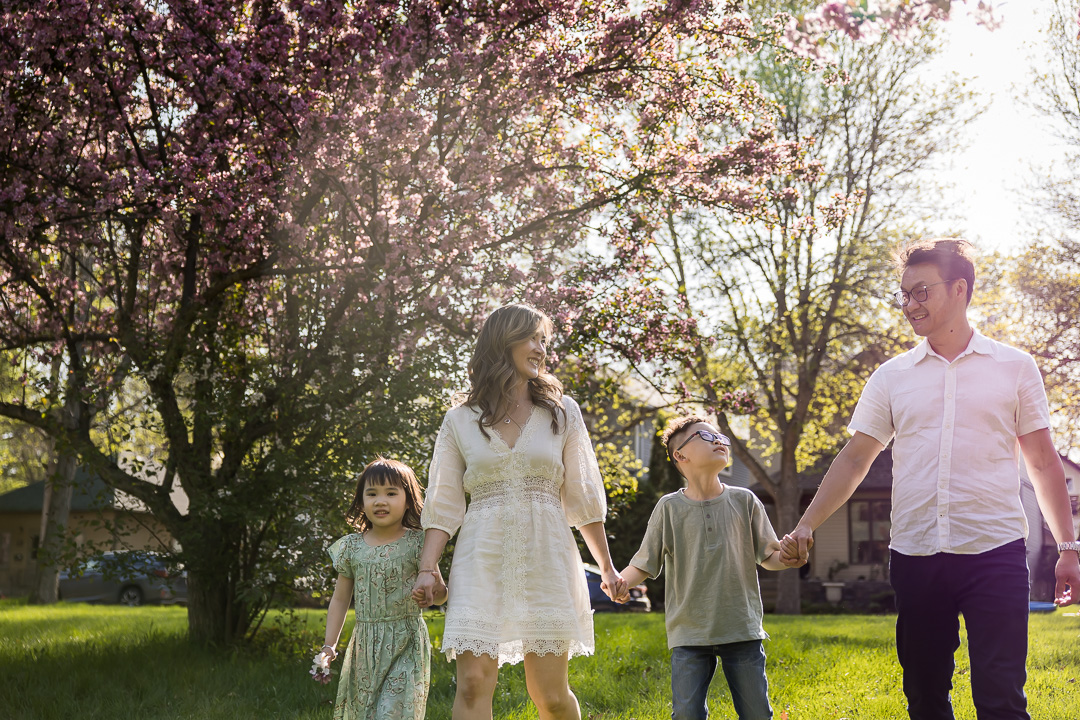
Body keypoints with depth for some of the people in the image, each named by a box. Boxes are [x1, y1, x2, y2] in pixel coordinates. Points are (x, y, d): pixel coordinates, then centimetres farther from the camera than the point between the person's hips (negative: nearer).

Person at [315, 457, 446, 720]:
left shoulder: (417, 543, -3)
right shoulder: (352, 547, 5)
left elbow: (438, 596, -2)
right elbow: (340, 600, 13)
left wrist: (435, 588, -26)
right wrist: (329, 645, 7)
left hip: (406, 645, -3)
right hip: (365, 646, 4)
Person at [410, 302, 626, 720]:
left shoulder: (561, 412, 9)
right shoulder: (460, 421, 8)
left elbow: (582, 497, 12)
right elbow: (443, 504, 6)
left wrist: (606, 567, 14)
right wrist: (427, 568, -4)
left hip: (545, 558, 0)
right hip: (482, 560, 0)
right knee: (473, 685, -9)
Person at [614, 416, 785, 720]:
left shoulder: (744, 501, 6)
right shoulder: (670, 507, 2)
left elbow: (769, 557, 8)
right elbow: (644, 564, 2)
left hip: (742, 629, 1)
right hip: (689, 634, -1)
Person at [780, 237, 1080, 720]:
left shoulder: (1014, 367, 5)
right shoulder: (892, 377, 9)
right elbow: (855, 460, 10)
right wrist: (806, 526, -1)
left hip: (995, 552, -3)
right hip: (914, 553, 3)